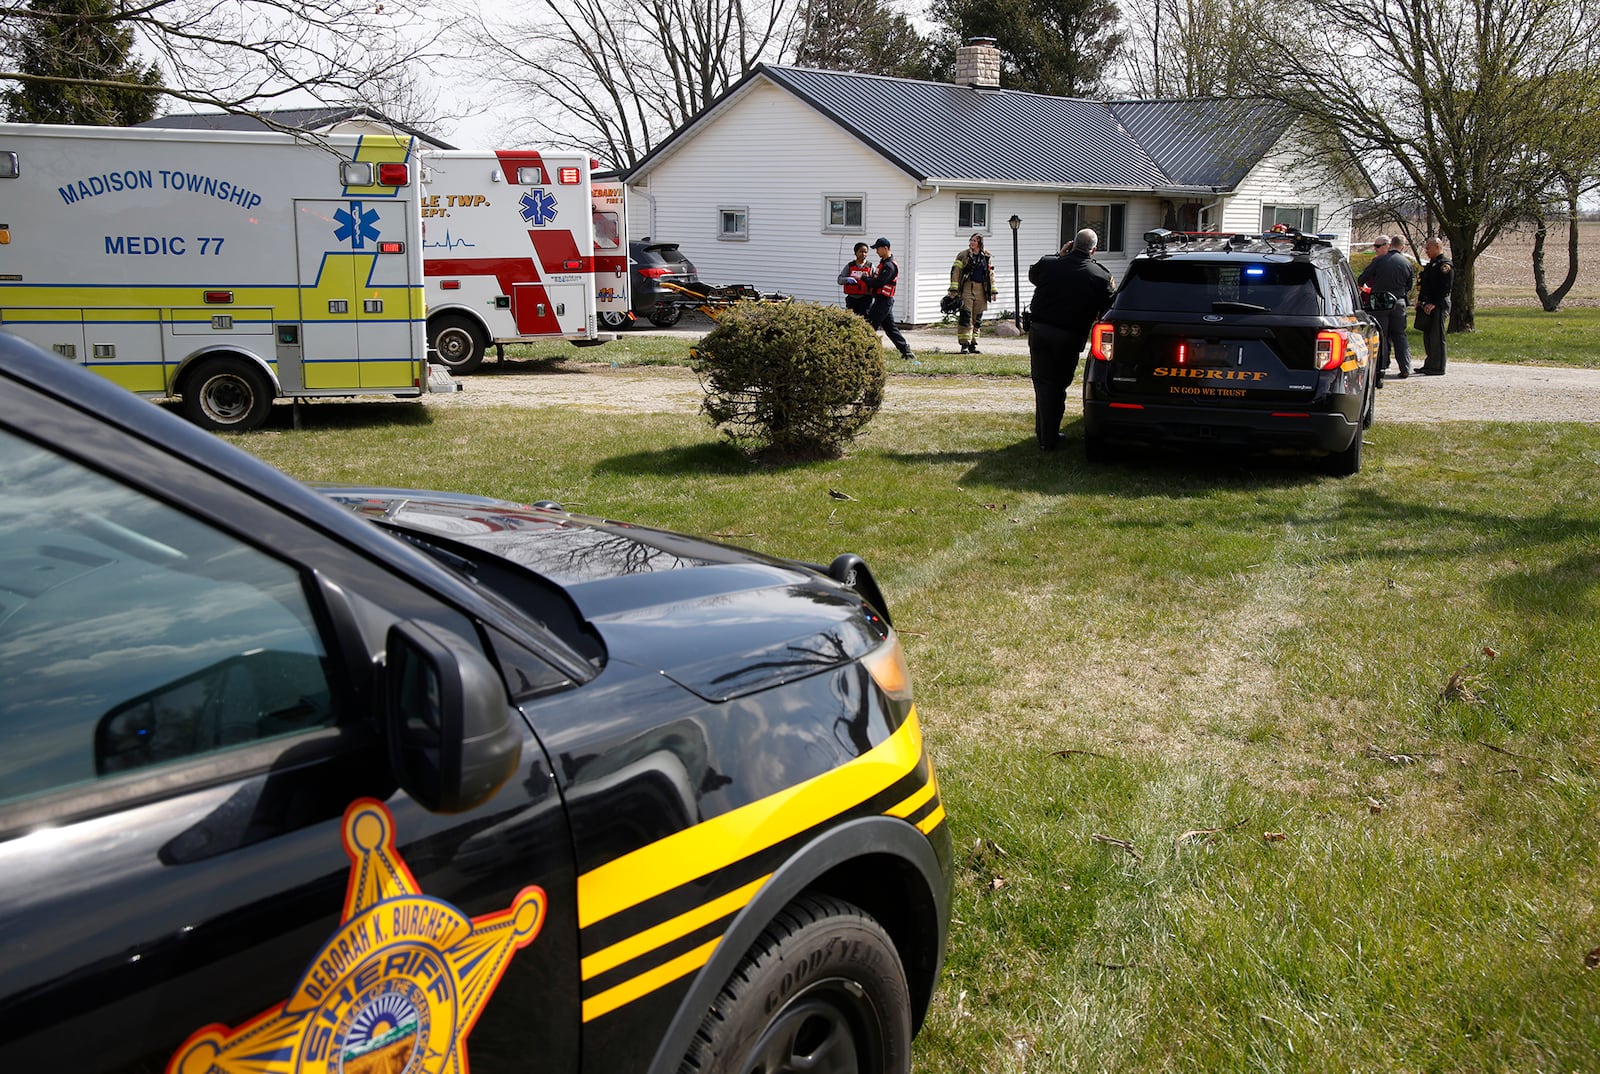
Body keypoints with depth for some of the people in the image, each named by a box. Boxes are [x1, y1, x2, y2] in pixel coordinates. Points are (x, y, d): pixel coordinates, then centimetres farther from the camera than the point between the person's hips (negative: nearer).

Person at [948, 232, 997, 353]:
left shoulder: (986, 257, 12)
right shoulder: (963, 255, 0)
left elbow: (991, 274, 18)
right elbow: (955, 272, -5)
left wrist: (993, 291, 14)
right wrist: (954, 289, -13)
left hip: (981, 291, 4)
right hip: (967, 288, -4)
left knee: (977, 319, 8)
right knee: (965, 317, -10)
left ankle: (973, 344, 16)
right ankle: (965, 344, -7)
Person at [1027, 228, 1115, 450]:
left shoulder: (1048, 263, -1)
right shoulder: (1101, 276, -7)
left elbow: (1032, 275, 21)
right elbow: (1108, 309, 0)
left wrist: (1059, 255, 20)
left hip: (1039, 331, 1)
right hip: (1069, 338, -1)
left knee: (1043, 384, 7)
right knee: (1058, 386, 11)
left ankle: (1046, 436, 8)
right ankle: (1049, 437, 13)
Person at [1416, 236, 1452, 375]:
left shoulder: (1445, 265, -11)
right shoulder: (1432, 264, 20)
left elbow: (1445, 288, -18)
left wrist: (1433, 304, -22)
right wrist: (1421, 301, 13)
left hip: (1438, 307, -10)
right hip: (1428, 305, 10)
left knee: (1436, 336, -8)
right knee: (1428, 336, 13)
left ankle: (1438, 367, -5)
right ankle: (1429, 365, 20)